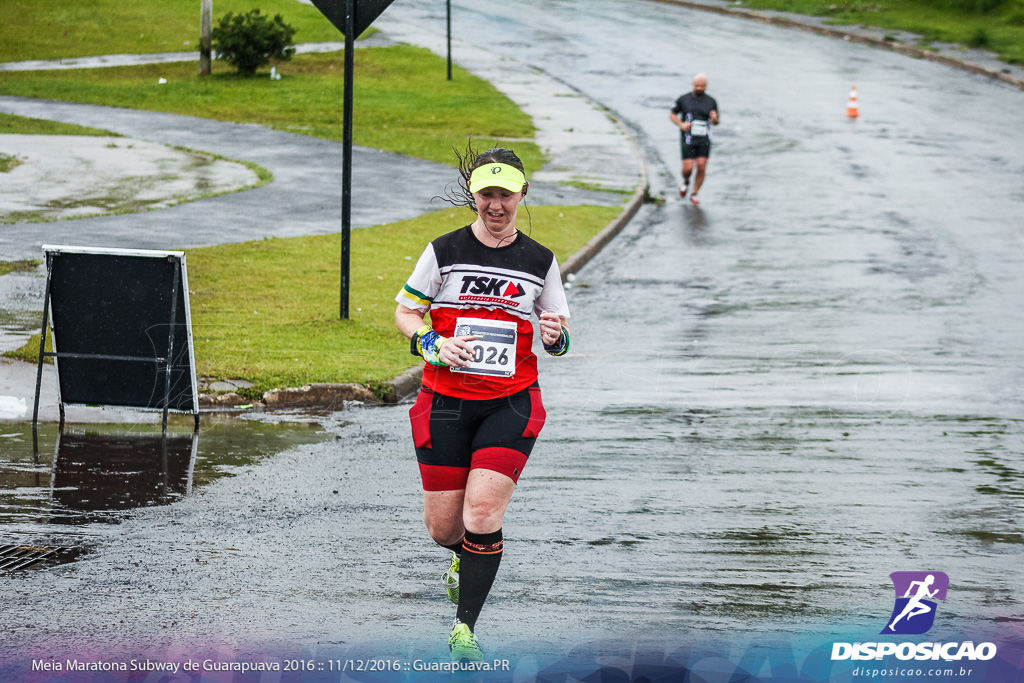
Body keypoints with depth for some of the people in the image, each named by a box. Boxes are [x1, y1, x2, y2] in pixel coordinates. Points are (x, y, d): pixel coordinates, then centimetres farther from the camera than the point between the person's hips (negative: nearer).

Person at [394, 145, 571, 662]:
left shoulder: (540, 261, 5)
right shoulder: (444, 251, 0)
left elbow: (559, 335, 12)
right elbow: (405, 312, 7)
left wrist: (555, 338, -12)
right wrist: (433, 344, -13)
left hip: (511, 404, 0)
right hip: (446, 401, 0)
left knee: (483, 512, -17)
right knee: (442, 526, 4)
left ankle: (464, 628, -5)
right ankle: (465, 554, 42)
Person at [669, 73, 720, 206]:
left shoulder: (711, 101, 5)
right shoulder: (684, 100, 2)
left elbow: (716, 122, 13)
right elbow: (672, 115, 10)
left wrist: (714, 119, -12)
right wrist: (681, 124, -9)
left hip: (704, 140, 1)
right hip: (688, 139, -1)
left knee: (701, 167, -8)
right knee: (688, 168, -9)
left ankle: (694, 194, 9)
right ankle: (685, 182, 26)